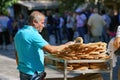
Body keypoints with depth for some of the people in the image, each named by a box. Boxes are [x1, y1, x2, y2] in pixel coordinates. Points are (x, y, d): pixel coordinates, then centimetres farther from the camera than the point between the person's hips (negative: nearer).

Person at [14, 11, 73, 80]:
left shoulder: (19, 33, 10)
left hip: (23, 71, 9)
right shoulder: (33, 35, -20)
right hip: (33, 73, -9)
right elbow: (50, 50, -26)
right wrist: (66, 45, -12)